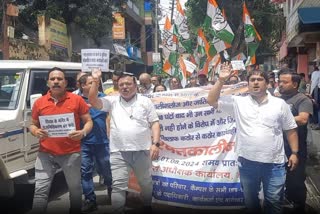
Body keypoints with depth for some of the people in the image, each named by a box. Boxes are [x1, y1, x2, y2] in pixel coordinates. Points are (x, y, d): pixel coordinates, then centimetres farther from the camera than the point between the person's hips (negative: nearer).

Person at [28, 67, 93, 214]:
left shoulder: (77, 100, -2)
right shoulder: (39, 103, 5)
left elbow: (88, 121, 3)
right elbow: (33, 125, 15)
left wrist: (83, 132, -18)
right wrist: (36, 132, -8)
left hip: (71, 153, -1)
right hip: (46, 154, 2)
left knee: (75, 189, 12)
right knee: (40, 190, 2)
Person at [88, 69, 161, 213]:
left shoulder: (145, 101, 6)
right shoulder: (113, 101, 8)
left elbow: (155, 123, 4)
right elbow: (93, 101, -3)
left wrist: (155, 143, -6)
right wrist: (95, 81, -11)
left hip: (142, 150, 1)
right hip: (118, 152, 0)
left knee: (146, 182, 16)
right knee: (117, 186, -2)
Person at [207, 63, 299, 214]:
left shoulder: (280, 104, 1)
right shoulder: (238, 102, 0)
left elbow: (291, 130, 6)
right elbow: (212, 101, -3)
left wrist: (294, 153, 1)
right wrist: (221, 80, -11)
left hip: (274, 163, -1)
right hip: (247, 162, 1)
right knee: (250, 201, 18)